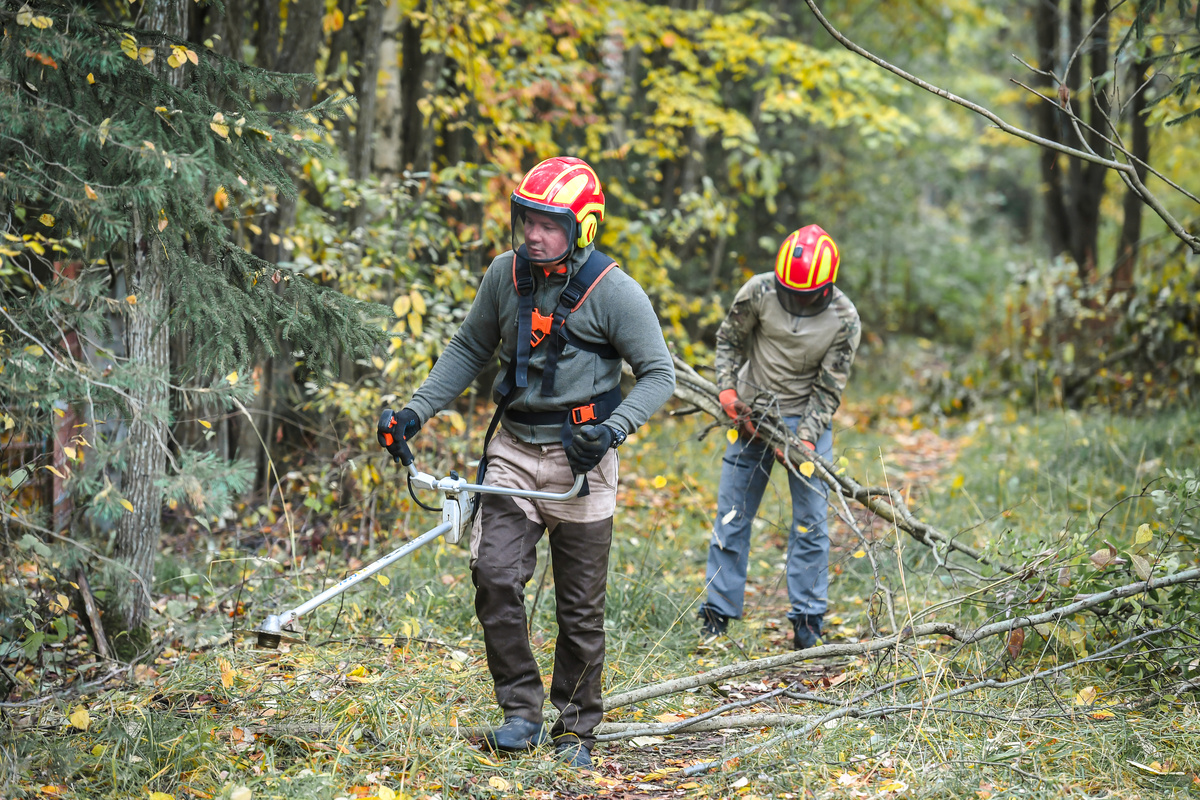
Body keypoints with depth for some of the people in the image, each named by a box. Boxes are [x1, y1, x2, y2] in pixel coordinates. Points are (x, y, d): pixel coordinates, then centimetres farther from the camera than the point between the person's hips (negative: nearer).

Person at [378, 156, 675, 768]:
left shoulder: (613, 292, -11)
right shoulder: (505, 275, 2)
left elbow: (659, 374, -6)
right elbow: (469, 350, 15)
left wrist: (614, 428, -22)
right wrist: (416, 411, 6)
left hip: (579, 457, -3)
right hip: (513, 449, 3)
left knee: (580, 608, 4)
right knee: (494, 576, -11)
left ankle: (576, 727, 20)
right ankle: (521, 712, 2)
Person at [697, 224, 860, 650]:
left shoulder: (844, 320, -14)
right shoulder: (758, 293, -14)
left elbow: (828, 388, -9)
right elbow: (728, 340, 4)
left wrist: (806, 438, -19)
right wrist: (727, 389, -7)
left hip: (807, 420, -1)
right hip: (752, 415, 1)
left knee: (810, 522, -1)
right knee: (732, 516, 4)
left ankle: (806, 623, 8)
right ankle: (716, 617, 13)